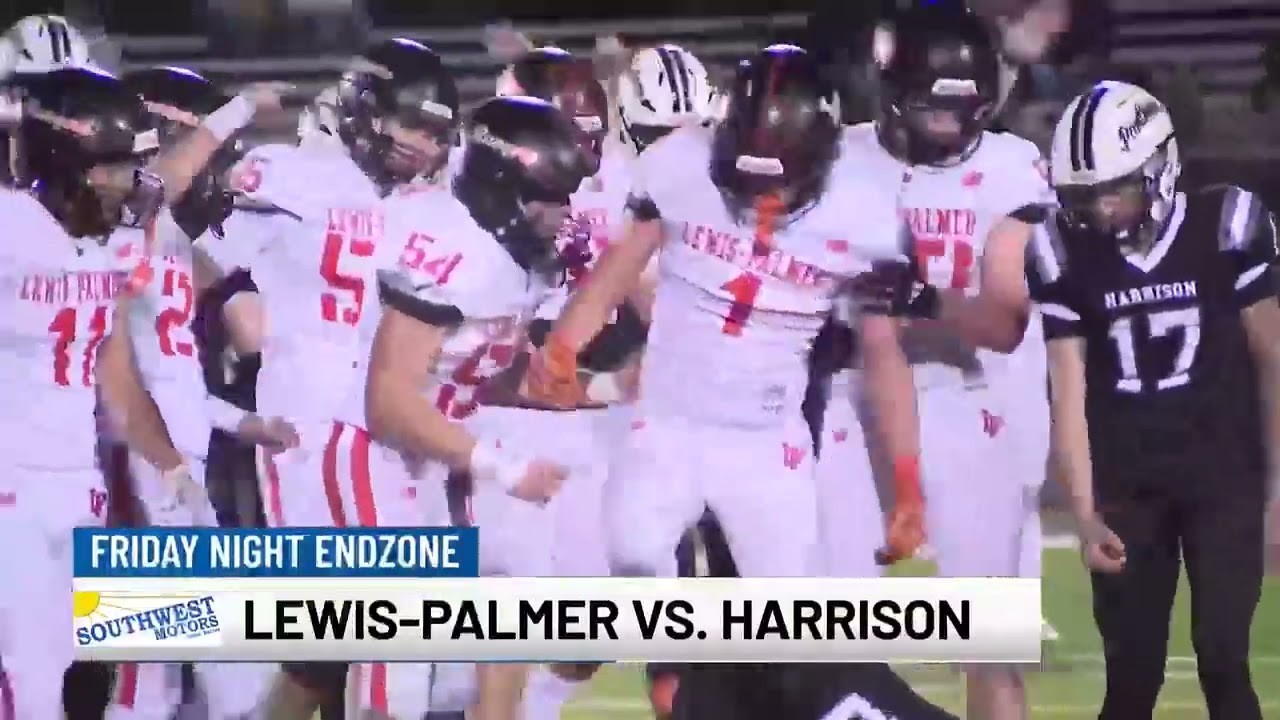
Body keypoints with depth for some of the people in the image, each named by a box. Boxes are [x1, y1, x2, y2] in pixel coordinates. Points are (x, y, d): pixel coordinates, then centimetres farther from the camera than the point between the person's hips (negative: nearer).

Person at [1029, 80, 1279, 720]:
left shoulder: (1226, 228, -11)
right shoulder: (1067, 255, -6)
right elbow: (1069, 392, -5)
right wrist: (1085, 515, -13)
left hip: (1223, 473, -2)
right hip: (1126, 481, 2)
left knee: (1222, 660, -8)